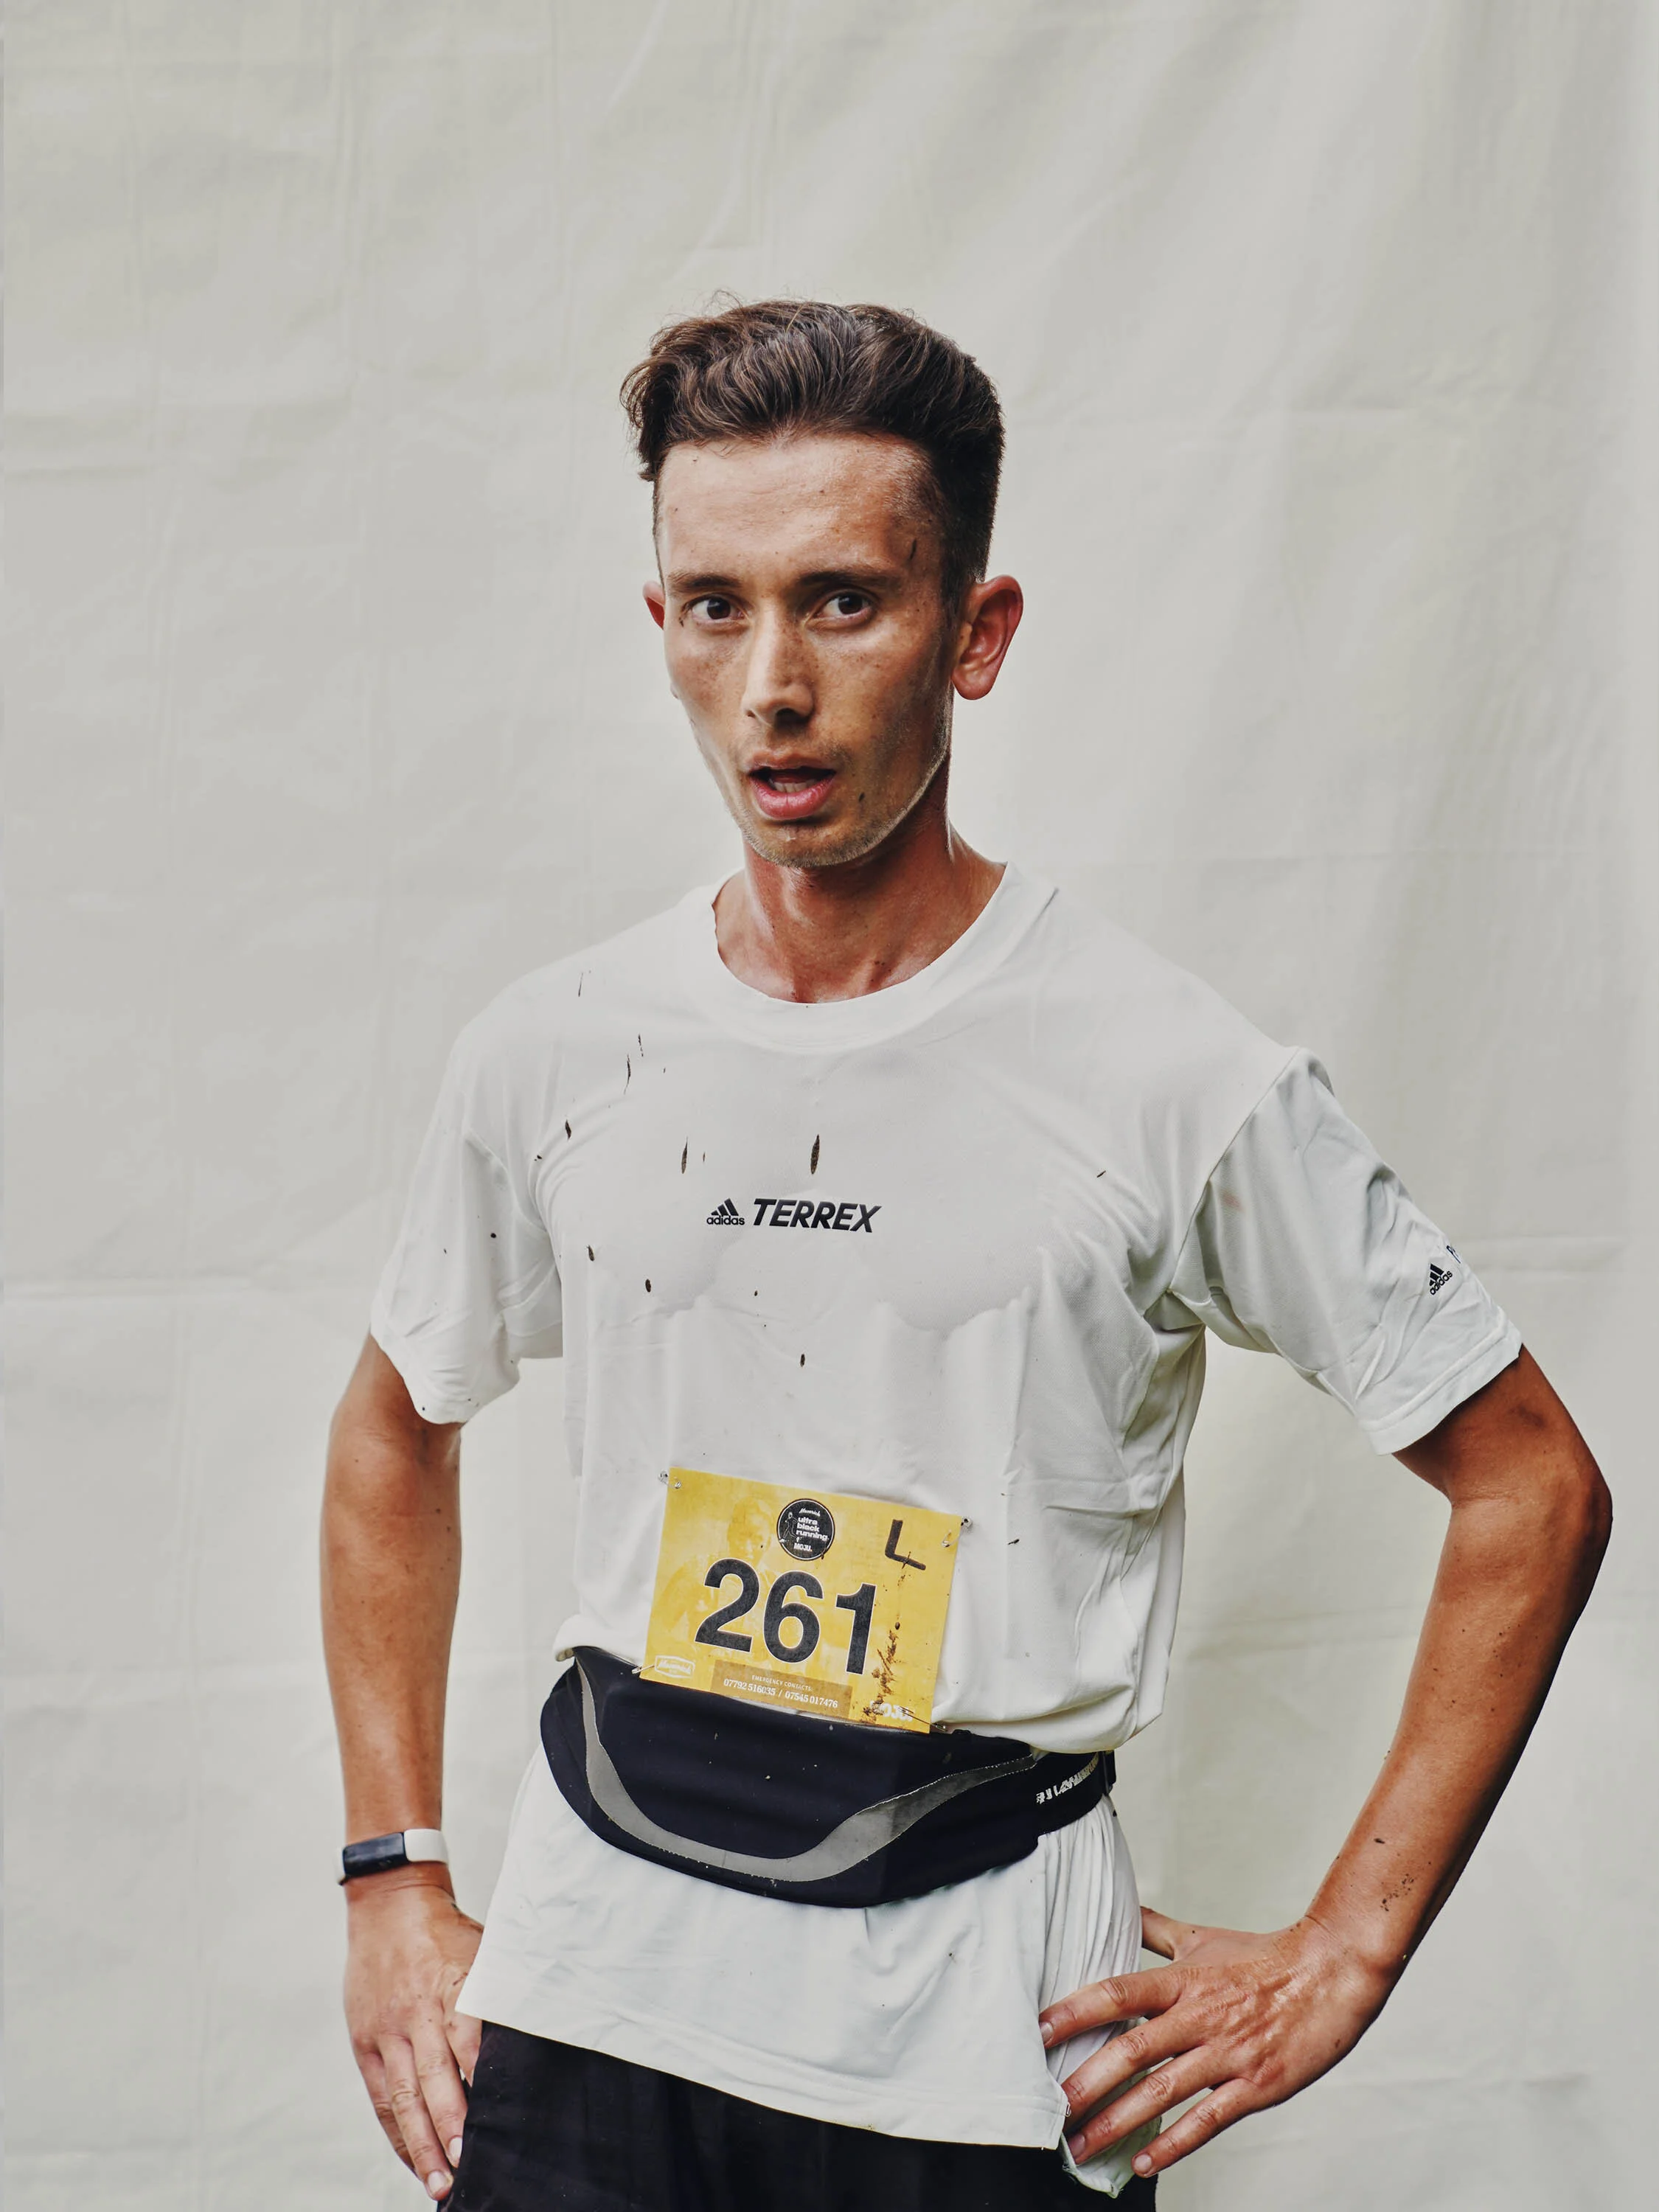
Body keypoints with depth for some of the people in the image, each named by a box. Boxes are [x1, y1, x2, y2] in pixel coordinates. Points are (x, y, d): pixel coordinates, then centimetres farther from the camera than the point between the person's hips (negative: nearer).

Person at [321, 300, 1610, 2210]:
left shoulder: (1172, 1083, -11)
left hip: (987, 2040, -2)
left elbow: (1533, 1488, -4)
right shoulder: (550, 1057, 1)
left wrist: (1340, 1961, -6)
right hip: (590, 1983, 3)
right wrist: (394, 1889, 10)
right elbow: (398, 1430, 17)